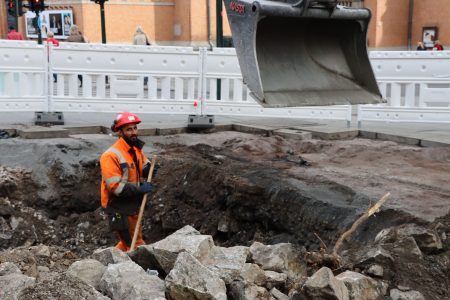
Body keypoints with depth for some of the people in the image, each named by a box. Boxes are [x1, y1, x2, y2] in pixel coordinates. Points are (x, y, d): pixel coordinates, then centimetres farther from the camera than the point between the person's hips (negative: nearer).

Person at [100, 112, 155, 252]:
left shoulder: (137, 149, 6)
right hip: (119, 209, -9)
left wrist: (148, 169, -8)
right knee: (136, 245, 0)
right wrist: (139, 189, -25)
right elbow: (114, 186, -25)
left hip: (132, 206, 9)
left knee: (127, 243, 23)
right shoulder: (111, 155, -21)